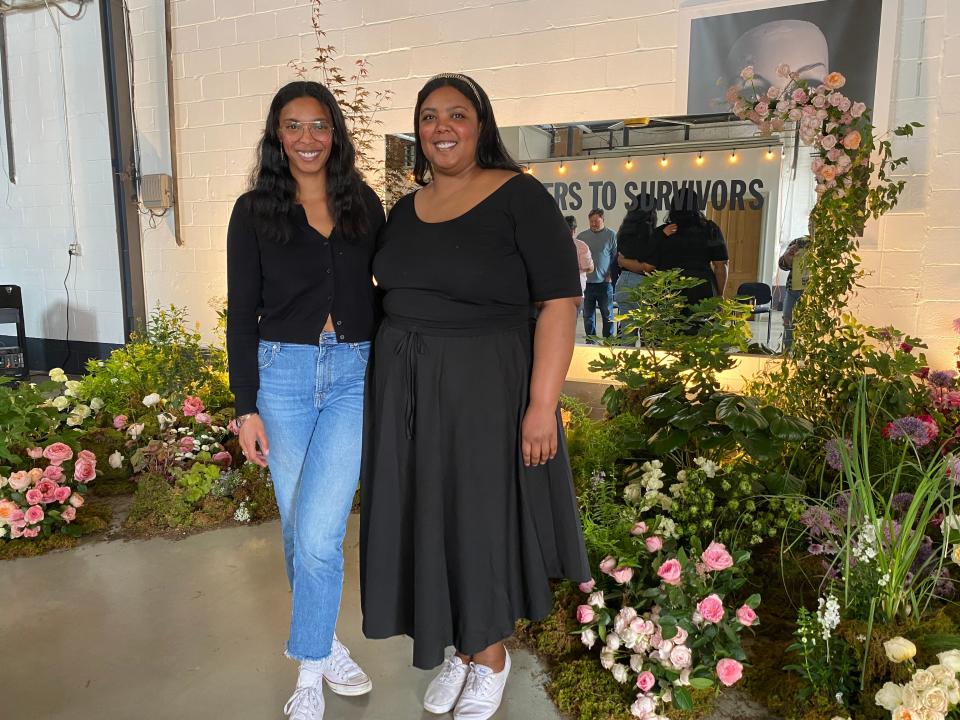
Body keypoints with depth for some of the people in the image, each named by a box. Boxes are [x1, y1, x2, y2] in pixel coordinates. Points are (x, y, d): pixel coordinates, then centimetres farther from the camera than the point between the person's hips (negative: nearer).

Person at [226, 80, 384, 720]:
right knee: (297, 527, 11)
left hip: (355, 374, 0)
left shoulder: (364, 204, 7)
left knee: (319, 532, -8)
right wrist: (246, 407, -3)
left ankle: (311, 668, 13)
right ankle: (327, 646, 32)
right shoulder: (254, 211, 3)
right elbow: (242, 313, 2)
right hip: (282, 373, 1)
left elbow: (386, 289, 11)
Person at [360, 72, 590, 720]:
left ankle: (492, 657, 31)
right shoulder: (406, 210, 8)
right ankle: (459, 650, 35)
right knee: (428, 517, 13)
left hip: (486, 387, -6)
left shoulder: (519, 197, -10)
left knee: (484, 516, 7)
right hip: (407, 389, 6)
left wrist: (542, 404, -20)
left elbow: (558, 302, -15)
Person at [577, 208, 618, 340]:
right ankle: (590, 342, 16)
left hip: (605, 282, -2)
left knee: (607, 315, 3)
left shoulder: (611, 235, 3)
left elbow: (617, 258, 4)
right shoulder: (582, 236, 8)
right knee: (588, 315, 7)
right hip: (587, 283, 2)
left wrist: (611, 275, -6)